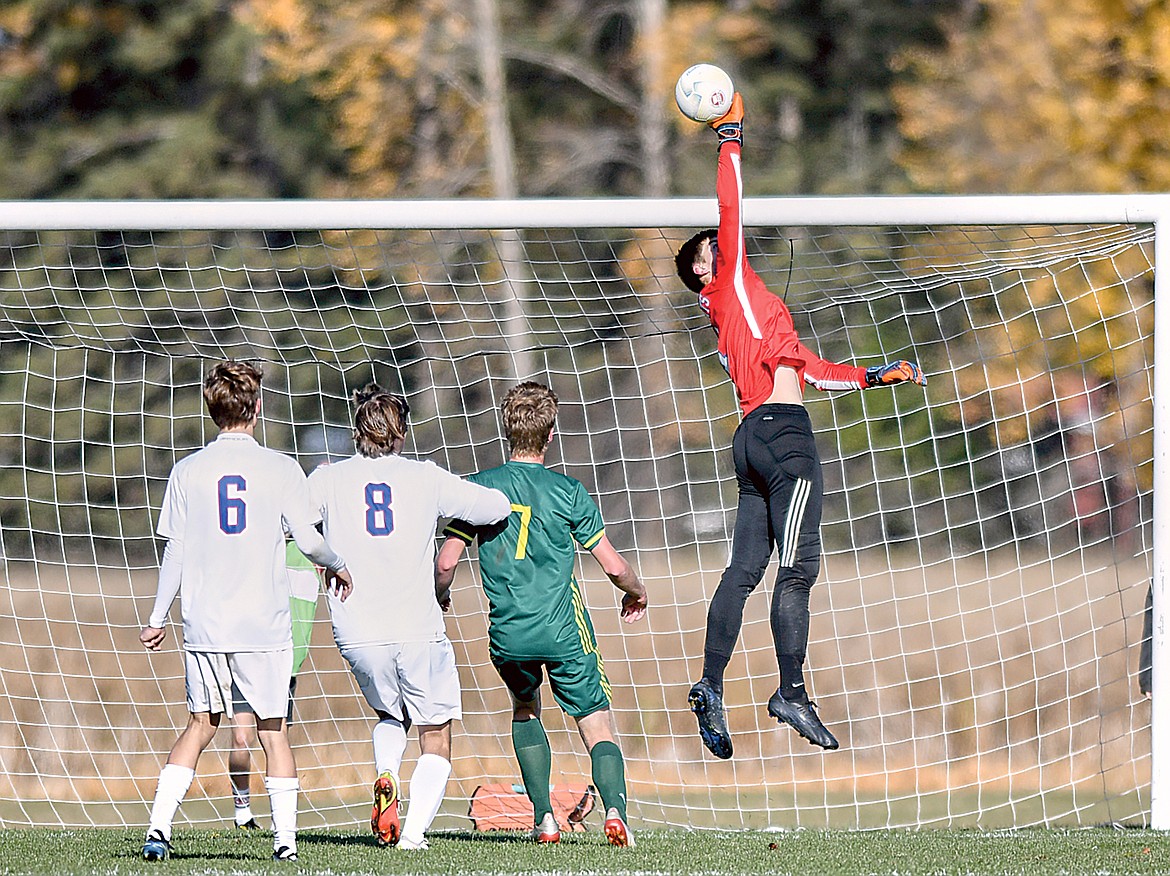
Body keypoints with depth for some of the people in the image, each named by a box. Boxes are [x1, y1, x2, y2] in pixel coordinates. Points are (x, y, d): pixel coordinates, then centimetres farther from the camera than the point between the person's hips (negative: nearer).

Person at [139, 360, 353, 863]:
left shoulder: (187, 472, 2)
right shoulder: (280, 469, -3)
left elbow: (175, 553, 3)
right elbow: (308, 540, -3)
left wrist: (158, 619, 11)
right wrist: (337, 567, 19)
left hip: (204, 622, 2)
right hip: (264, 623, -2)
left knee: (201, 725, 12)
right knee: (272, 728, 7)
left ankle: (158, 827, -1)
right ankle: (285, 839, 4)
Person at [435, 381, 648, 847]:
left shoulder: (480, 488, 2)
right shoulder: (568, 492, -2)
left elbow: (446, 563, 1)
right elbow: (613, 565, 0)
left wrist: (438, 597, 24)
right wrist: (637, 594, 22)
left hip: (507, 634, 2)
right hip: (564, 632, -2)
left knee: (525, 708, 28)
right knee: (597, 725, 1)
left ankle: (543, 817, 18)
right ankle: (615, 809, -25)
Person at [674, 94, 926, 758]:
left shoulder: (739, 311, 27)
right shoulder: (730, 283, 5)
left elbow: (812, 369, 29)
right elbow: (732, 211, -7)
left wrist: (880, 375, 26)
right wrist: (731, 137, -1)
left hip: (757, 439, 9)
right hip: (783, 429, -9)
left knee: (745, 570, 5)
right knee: (800, 567, -12)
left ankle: (711, 689, 3)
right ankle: (792, 694, -16)